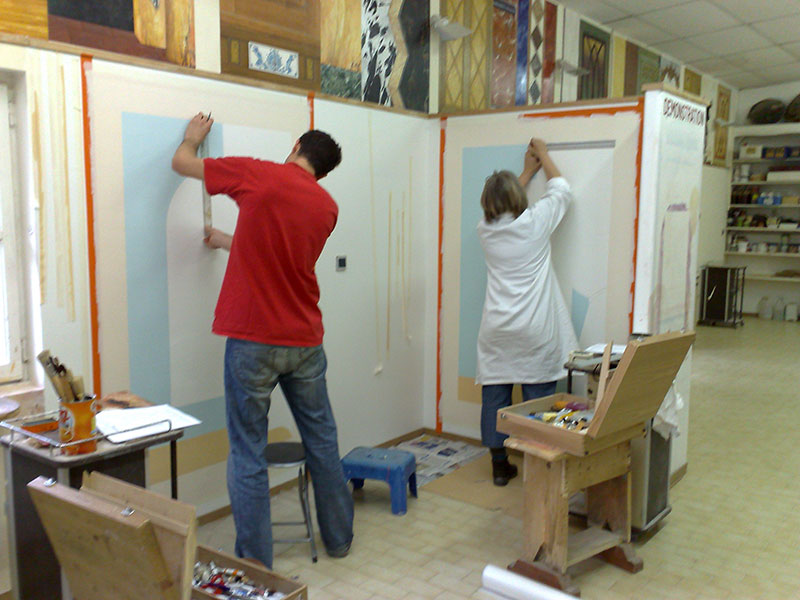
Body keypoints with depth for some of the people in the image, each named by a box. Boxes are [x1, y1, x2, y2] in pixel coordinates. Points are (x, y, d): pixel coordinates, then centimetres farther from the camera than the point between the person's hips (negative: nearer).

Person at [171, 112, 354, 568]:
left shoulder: (258, 175, -6)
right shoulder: (328, 208, 7)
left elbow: (182, 162, 8)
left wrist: (194, 137, 29)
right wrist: (229, 242, 33)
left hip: (253, 341, -4)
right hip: (305, 342, 5)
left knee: (249, 454, 5)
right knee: (322, 441, 18)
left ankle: (256, 564, 12)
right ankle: (339, 538, 33)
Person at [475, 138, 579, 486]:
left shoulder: (486, 228, 3)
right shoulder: (535, 223, -6)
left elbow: (502, 204, 26)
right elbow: (561, 190, 11)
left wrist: (528, 171, 35)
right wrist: (543, 157, 25)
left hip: (496, 332, 4)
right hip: (535, 331, -3)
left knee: (494, 397, 8)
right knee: (538, 398, 4)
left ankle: (499, 466, 18)